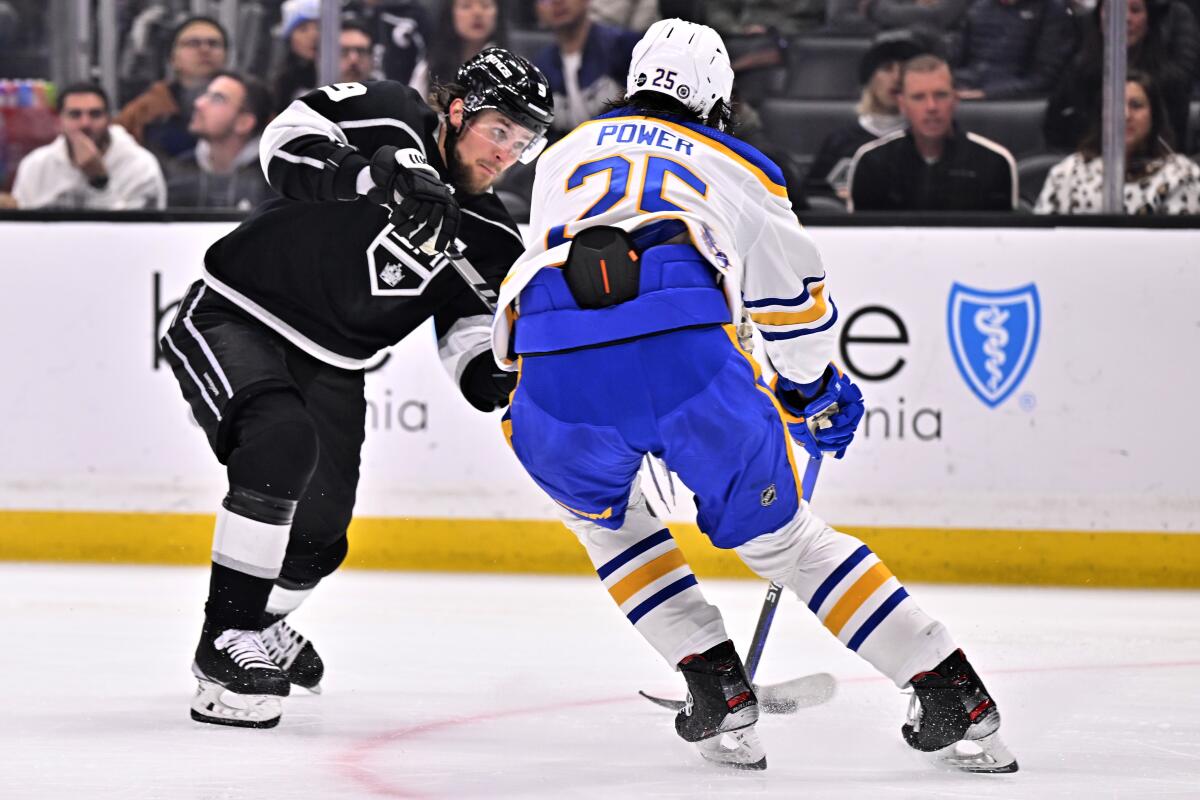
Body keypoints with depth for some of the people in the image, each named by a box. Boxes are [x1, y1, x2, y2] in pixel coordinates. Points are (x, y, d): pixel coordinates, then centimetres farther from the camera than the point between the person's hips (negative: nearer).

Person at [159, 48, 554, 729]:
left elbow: (475, 338, -1)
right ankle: (227, 645, -25)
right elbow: (292, 137, -22)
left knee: (318, 538, 4)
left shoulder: (487, 239, 2)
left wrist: (496, 376, -23)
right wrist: (371, 176, -37)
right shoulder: (389, 120, -11)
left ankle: (261, 623, 40)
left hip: (328, 367, 6)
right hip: (232, 321, -6)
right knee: (282, 440, -32)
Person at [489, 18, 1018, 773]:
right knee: (777, 532, 18)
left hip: (558, 370, 1)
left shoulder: (566, 154, 35)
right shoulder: (739, 169, 30)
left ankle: (716, 684, 19)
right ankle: (951, 690, 14)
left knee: (602, 510, 32)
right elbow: (800, 304, 35)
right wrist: (818, 394, 55)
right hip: (691, 352, 0)